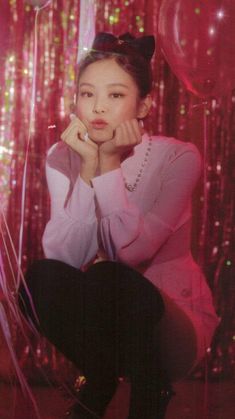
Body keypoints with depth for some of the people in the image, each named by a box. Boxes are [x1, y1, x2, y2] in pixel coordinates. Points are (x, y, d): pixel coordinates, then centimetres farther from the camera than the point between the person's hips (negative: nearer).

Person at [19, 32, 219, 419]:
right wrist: (88, 166, -24)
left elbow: (129, 251, -25)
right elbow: (66, 256, -18)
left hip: (171, 324, -3)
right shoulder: (63, 158, -5)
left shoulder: (178, 158, -15)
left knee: (109, 280, -33)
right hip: (106, 315, 4)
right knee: (41, 277, -25)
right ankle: (102, 377, 4)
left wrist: (110, 163, -23)